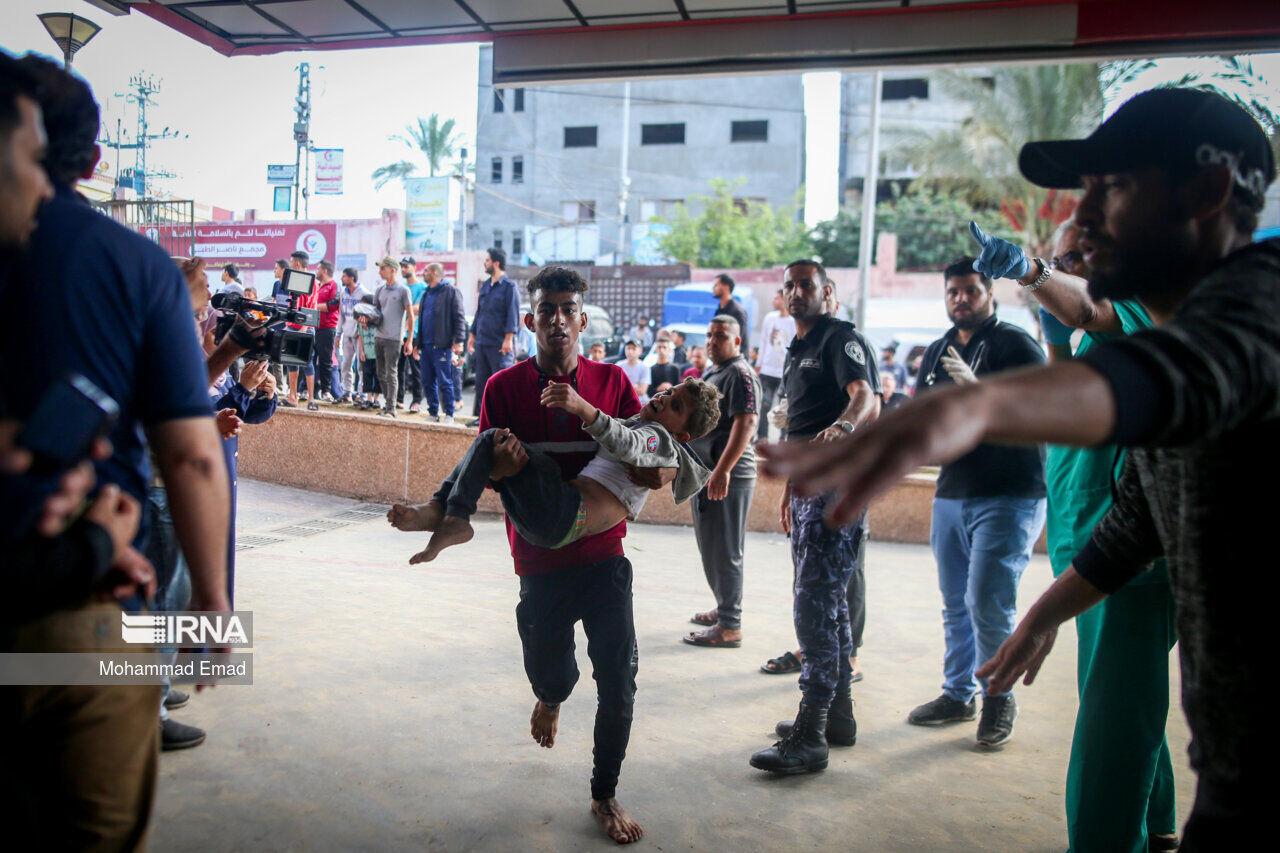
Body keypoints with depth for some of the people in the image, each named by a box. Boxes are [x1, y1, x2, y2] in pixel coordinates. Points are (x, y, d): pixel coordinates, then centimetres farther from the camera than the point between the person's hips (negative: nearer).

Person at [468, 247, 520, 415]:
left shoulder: (509, 286, -5)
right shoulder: (485, 285, 17)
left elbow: (513, 315, -11)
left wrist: (508, 339, -18)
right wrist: (472, 335, 20)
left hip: (499, 344, -7)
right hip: (482, 342, 7)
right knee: (481, 381, 9)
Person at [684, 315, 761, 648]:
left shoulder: (740, 374, -12)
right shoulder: (711, 373, 19)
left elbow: (745, 424, -23)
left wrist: (723, 470, -29)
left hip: (729, 477, -10)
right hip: (705, 473, 10)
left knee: (725, 552, -6)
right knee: (709, 547, 18)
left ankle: (729, 627, 0)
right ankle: (724, 609, 32)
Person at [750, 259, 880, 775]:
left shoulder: (841, 337, -8)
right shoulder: (797, 351, 21)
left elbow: (867, 399, -27)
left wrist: (842, 427, -47)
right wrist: (790, 489, 25)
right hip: (809, 488, 10)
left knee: (814, 605, -11)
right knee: (829, 602, 15)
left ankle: (809, 737, -5)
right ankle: (839, 715, 27)